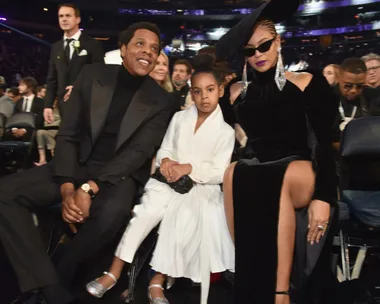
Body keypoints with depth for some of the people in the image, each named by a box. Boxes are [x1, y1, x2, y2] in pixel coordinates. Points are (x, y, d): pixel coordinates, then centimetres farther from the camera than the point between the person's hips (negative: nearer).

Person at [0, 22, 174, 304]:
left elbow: (138, 153, -12)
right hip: (77, 166, 3)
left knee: (112, 212, -38)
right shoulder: (92, 75, 2)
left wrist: (89, 188, -24)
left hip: (118, 175, -2)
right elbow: (68, 135, -1)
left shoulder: (161, 101, -4)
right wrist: (67, 188, -16)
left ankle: (56, 278, -10)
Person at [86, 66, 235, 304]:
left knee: (181, 225, -25)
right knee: (144, 214, -20)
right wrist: (165, 161, -12)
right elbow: (164, 149, 11)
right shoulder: (179, 118, 9)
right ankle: (114, 272, -11)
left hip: (201, 189, -2)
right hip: (168, 182, 2)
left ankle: (158, 281, -10)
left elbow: (219, 174, -5)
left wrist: (189, 168, -18)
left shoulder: (225, 131, 0)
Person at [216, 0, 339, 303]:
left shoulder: (307, 83, 4)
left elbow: (325, 142, -5)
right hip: (256, 172, 3)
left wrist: (324, 196, -17)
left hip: (301, 172, -2)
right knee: (233, 173, -33)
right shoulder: (239, 93, 14)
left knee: (280, 179, -38)